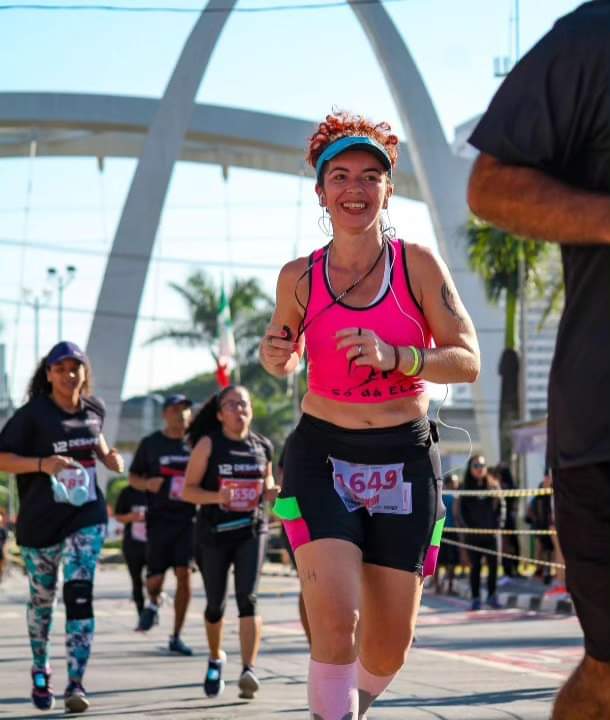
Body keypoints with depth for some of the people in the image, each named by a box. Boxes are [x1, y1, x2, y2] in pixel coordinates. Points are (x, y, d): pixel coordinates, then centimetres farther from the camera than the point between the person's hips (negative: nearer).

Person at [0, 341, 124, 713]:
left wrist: (107, 455, 5)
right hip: (40, 520, -2)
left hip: (87, 516, 2)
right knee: (42, 599, 13)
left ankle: (76, 684, -15)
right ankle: (41, 670, 37)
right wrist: (43, 463, -26)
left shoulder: (94, 408, 4)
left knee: (80, 594, -13)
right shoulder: (33, 413, -10)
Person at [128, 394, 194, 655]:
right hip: (159, 518, -1)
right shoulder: (151, 444, 5)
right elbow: (133, 478, 11)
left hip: (188, 518, 1)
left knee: (184, 575, -7)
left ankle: (176, 636, 3)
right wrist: (147, 483, -10)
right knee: (156, 577, -3)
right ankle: (153, 603, 36)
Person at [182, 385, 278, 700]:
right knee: (215, 603, 10)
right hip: (213, 532, -1)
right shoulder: (208, 444, -4)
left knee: (247, 597, -16)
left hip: (251, 531, 1)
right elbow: (188, 490, -5)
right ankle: (216, 659, 37)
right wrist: (217, 497, -23)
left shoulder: (262, 447, 6)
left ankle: (248, 670, -23)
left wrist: (273, 492, -2)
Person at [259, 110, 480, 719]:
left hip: (404, 462, 1)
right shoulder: (300, 278, 0)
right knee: (336, 624, -22)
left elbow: (468, 361, -8)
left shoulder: (417, 265, -3)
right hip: (322, 457, -1)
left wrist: (394, 358, -24)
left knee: (388, 650, 6)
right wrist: (274, 356, -6)